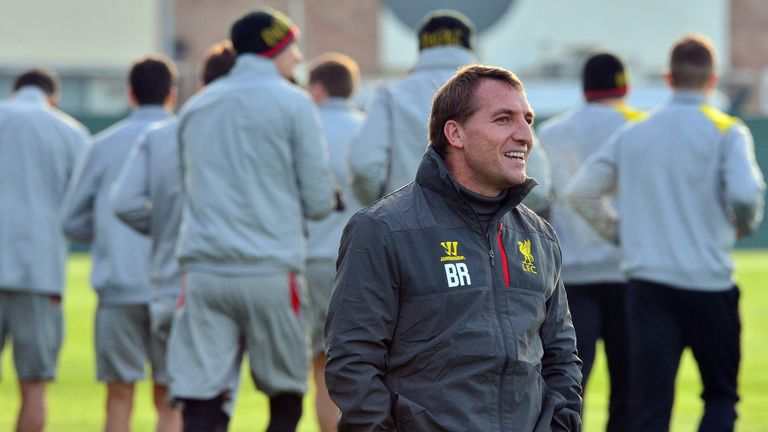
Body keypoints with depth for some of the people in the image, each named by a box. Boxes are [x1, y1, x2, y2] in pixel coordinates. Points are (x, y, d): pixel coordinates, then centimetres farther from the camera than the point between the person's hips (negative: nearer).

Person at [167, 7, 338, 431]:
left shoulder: (195, 107, 15)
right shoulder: (292, 103, -1)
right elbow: (319, 201, -1)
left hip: (202, 270, 3)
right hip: (271, 272, -3)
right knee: (286, 397, 12)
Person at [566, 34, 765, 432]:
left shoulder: (633, 133, 9)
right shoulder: (726, 132, -3)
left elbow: (579, 193, 6)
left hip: (646, 283, 2)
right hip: (708, 284, -2)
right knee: (721, 396, 14)